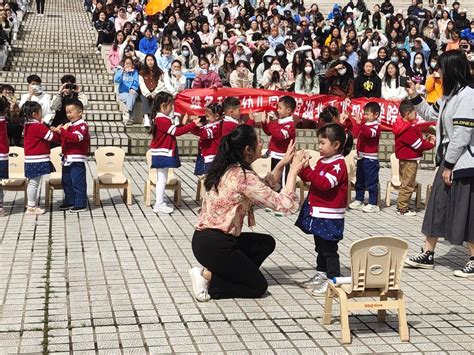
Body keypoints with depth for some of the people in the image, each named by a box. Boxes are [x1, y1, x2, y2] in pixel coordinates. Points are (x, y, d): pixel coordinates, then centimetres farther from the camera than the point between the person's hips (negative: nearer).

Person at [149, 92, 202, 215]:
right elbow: (177, 132, -23)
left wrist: (183, 123, 8)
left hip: (162, 154, 10)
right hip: (163, 154, -10)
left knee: (162, 179, 14)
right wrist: (193, 124, -22)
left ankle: (160, 204, 19)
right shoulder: (162, 120, -19)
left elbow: (174, 131, 14)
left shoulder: (160, 119, 13)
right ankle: (159, 205, 0)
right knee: (162, 179, -5)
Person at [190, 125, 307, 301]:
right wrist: (293, 171, -8)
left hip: (204, 238, 9)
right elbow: (285, 204, -19)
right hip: (214, 245, -9)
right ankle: (207, 276, -4)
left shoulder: (228, 169, 8)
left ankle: (213, 271, 8)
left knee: (267, 243, 20)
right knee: (259, 286, 7)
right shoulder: (244, 176, -19)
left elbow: (263, 188, 21)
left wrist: (283, 163, 13)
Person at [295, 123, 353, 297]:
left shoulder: (338, 165, -17)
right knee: (320, 246, 19)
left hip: (329, 216, -9)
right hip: (317, 213, 9)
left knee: (329, 249, -3)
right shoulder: (323, 161, 10)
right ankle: (321, 275, 30)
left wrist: (306, 169, -30)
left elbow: (325, 183, -30)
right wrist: (301, 167, -1)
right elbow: (310, 178, 16)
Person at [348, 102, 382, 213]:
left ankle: (373, 204, 1)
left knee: (371, 182, -4)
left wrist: (361, 124, -39)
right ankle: (359, 201, 26)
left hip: (371, 158, -9)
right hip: (361, 157, 9)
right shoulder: (365, 125, 12)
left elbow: (370, 133, -31)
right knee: (359, 181, 16)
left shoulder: (376, 126, -11)